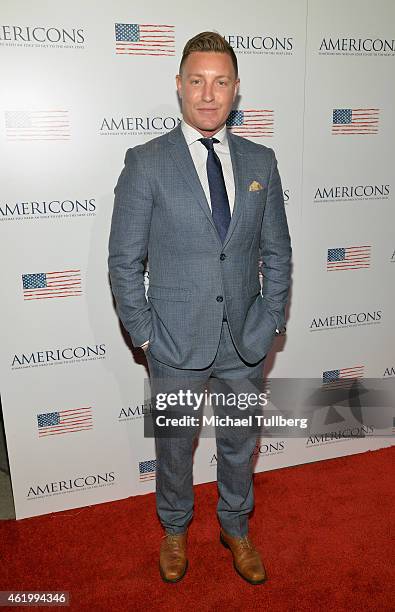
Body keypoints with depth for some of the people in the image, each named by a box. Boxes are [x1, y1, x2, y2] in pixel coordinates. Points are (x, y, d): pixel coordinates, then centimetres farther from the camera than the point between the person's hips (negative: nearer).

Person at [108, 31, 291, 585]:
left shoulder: (260, 161, 2)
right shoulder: (146, 163, -8)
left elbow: (276, 251, 6)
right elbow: (124, 260, -7)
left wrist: (271, 321, 1)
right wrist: (144, 334, -8)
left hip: (245, 340, 3)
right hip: (177, 343, -2)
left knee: (241, 443, 20)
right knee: (174, 445, 18)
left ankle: (236, 528, 48)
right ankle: (175, 529, 47)